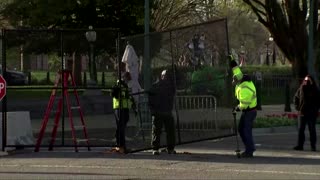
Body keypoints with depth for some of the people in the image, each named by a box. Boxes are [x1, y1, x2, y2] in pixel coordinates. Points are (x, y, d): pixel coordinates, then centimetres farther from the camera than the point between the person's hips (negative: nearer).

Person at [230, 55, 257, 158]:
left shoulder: (244, 89, -28)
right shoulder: (244, 80, 1)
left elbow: (244, 103, -26)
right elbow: (237, 71, 18)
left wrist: (238, 108, -9)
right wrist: (232, 62, 20)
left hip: (249, 111, -10)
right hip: (246, 111, 10)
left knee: (246, 131, -7)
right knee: (241, 129, 13)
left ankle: (249, 151, -3)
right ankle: (250, 148, 18)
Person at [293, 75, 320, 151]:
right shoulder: (301, 89, 4)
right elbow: (296, 98, 14)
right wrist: (297, 107, 5)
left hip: (312, 113, -2)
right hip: (303, 113, 2)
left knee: (312, 130, 3)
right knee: (301, 129, 1)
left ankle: (313, 146, 6)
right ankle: (300, 145, 3)